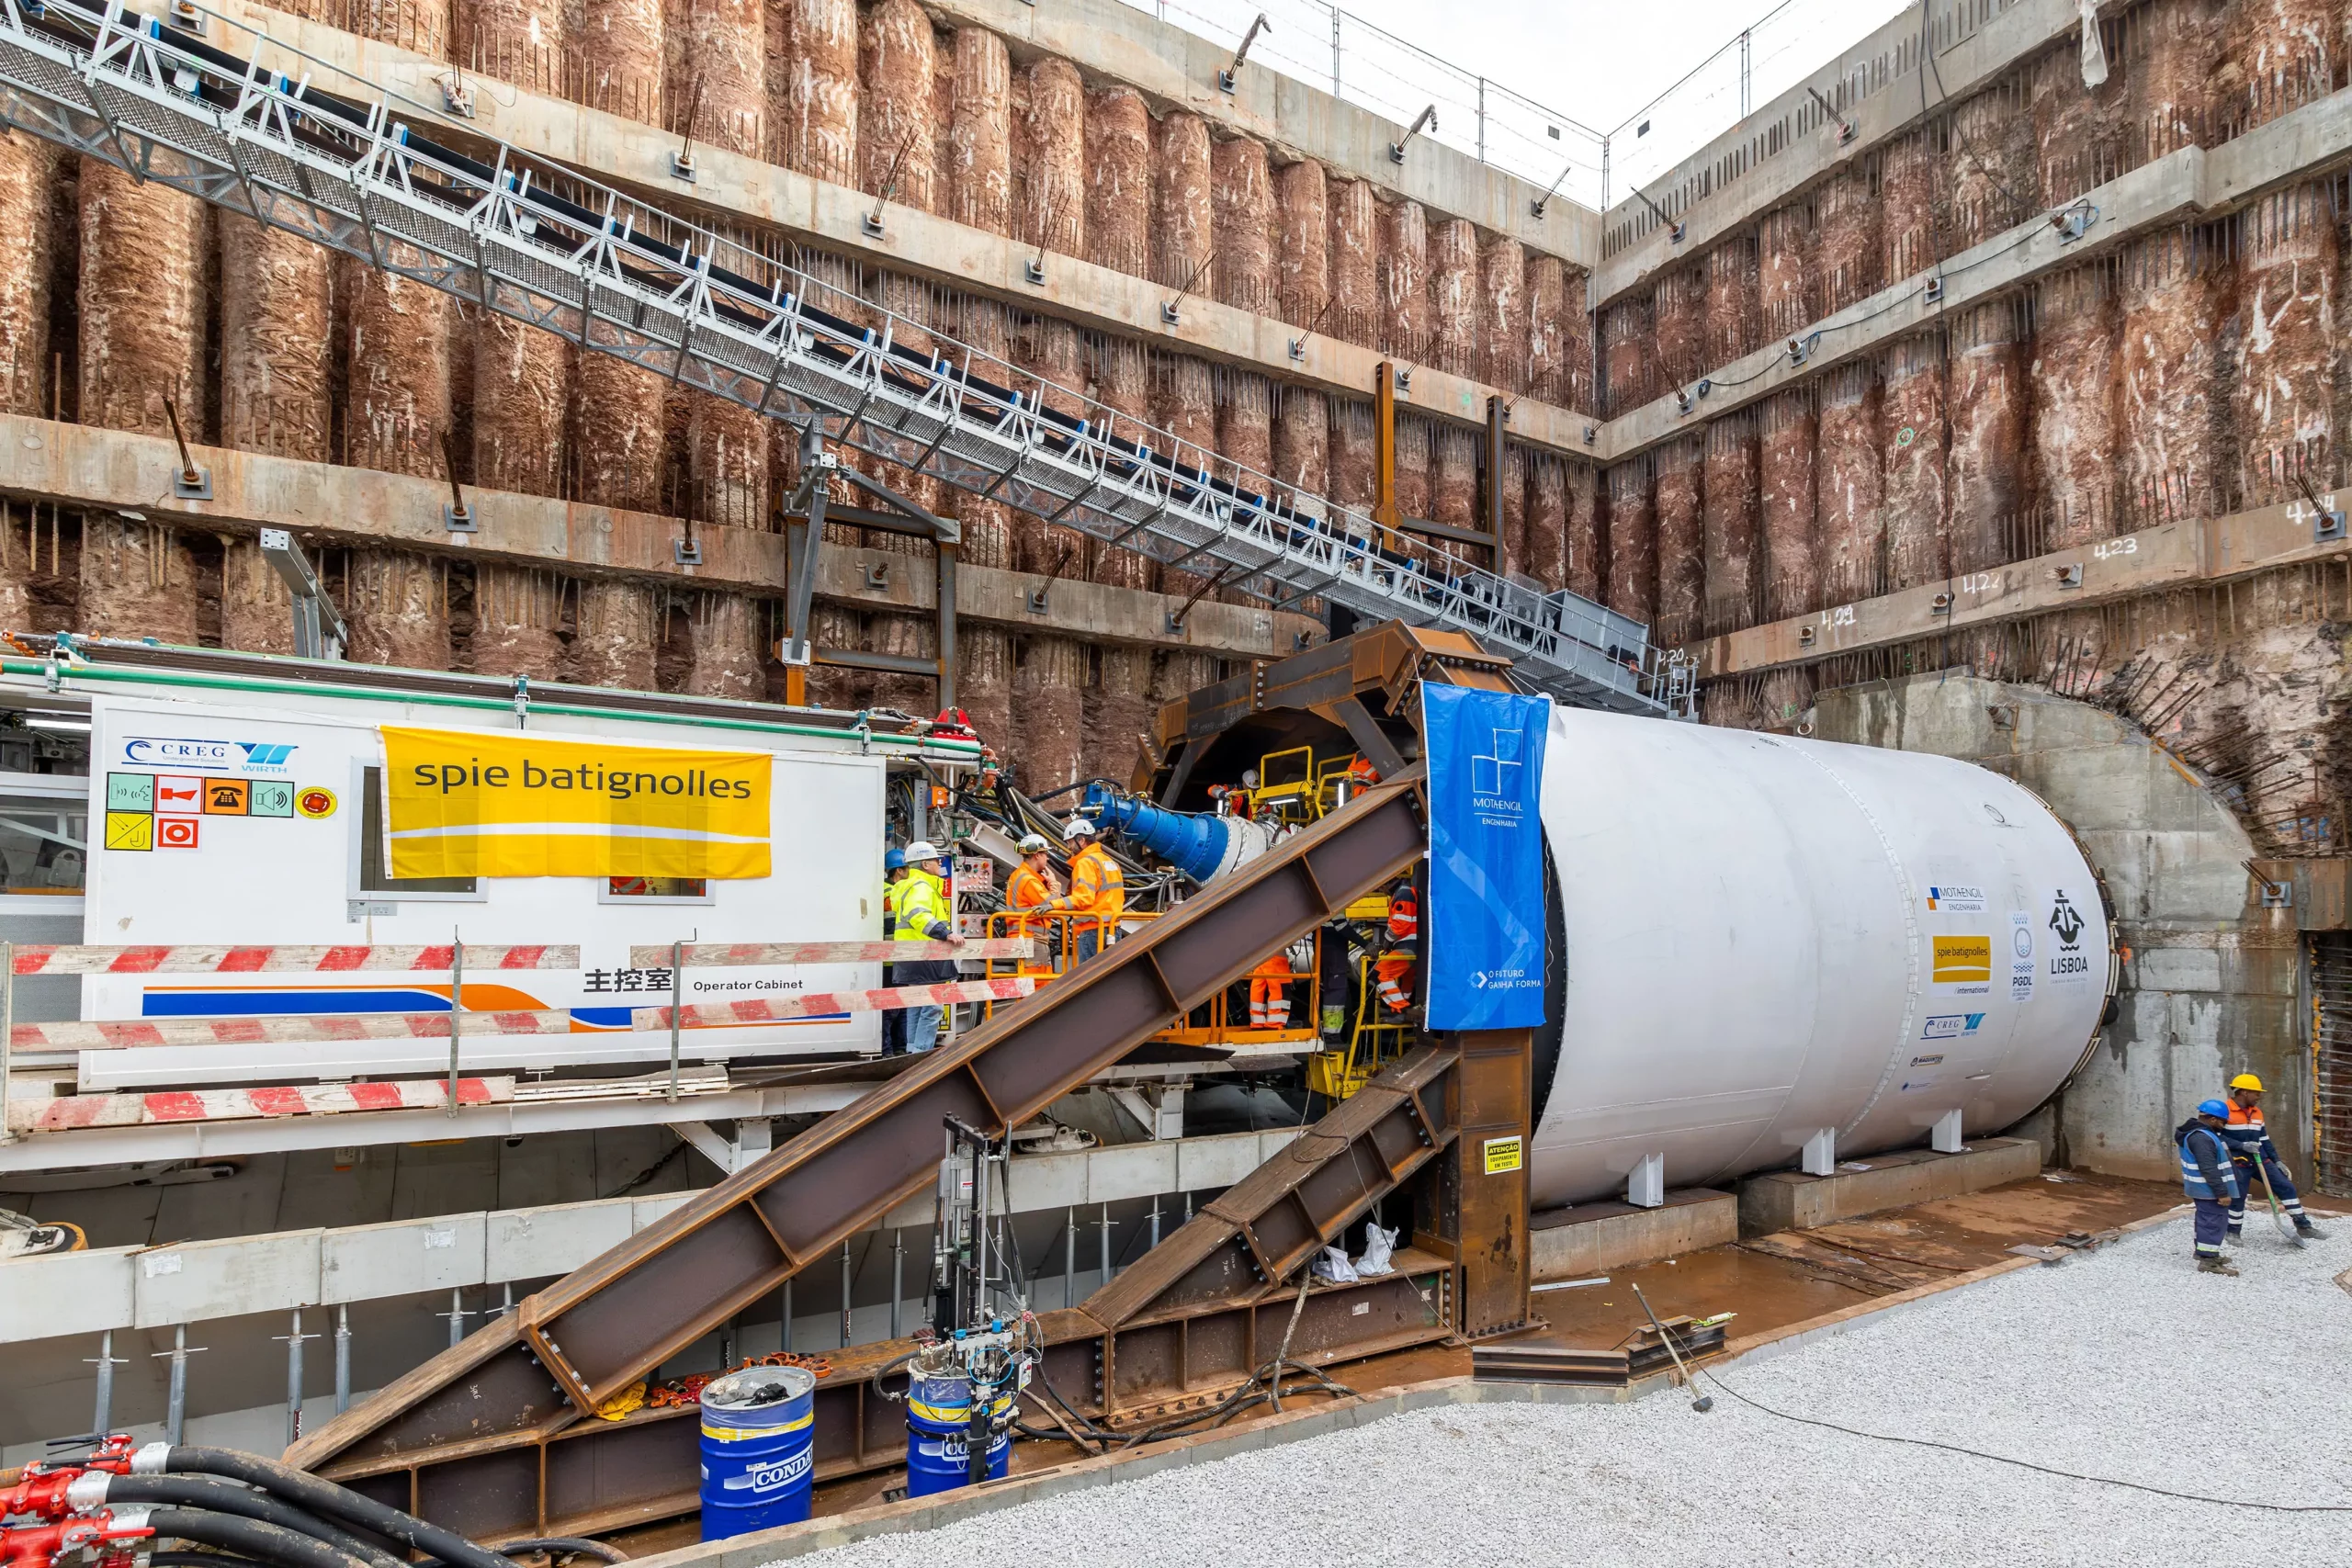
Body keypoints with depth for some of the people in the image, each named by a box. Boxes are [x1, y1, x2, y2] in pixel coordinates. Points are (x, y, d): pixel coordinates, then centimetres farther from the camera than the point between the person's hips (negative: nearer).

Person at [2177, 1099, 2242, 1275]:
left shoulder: (2201, 1132, 12)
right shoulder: (2201, 1138, -25)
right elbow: (2209, 1170, -27)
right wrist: (2222, 1193, -24)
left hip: (2203, 1188, 11)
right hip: (2209, 1190, -11)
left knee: (2206, 1219, 21)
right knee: (2214, 1221, -8)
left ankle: (2203, 1251, 33)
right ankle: (2208, 1260, -7)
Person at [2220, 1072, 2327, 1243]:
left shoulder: (2257, 1112, 12)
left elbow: (2264, 1139, 17)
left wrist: (2277, 1161, 13)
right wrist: (2241, 1145, -22)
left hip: (2260, 1160, 7)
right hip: (2238, 1163, -7)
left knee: (2286, 1186, 4)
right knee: (2238, 1197, 0)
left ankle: (2303, 1226, 16)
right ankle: (2233, 1232, 17)